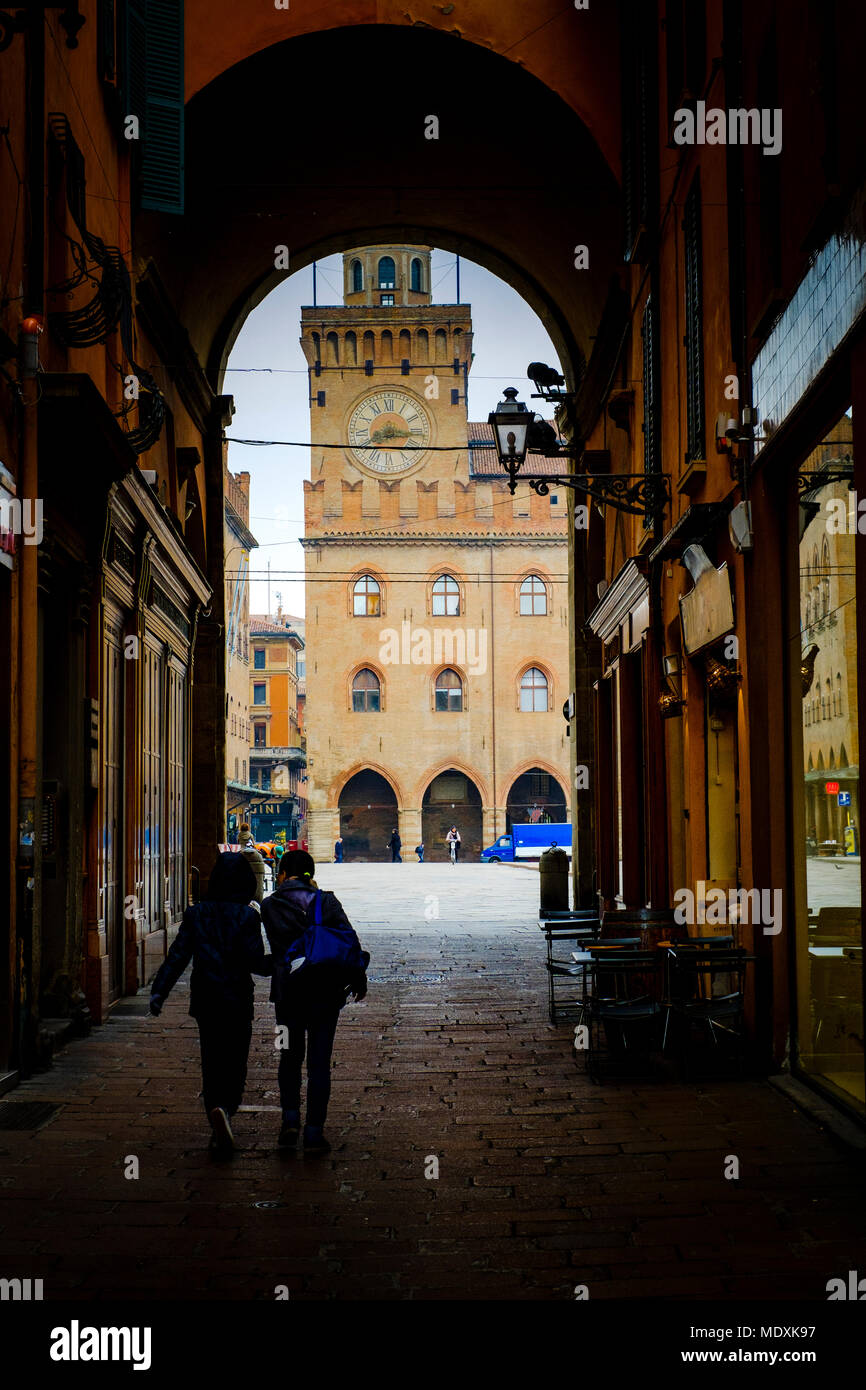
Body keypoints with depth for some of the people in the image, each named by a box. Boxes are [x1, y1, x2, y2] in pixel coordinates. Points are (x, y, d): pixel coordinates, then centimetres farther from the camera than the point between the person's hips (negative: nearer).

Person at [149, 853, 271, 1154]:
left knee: (211, 1065, 13)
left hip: (204, 1001, 3)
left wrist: (158, 991, -2)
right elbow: (255, 962, -11)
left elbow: (178, 956, -2)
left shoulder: (196, 914, 2)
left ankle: (219, 1134, 14)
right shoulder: (247, 915, -9)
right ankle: (225, 1108, -26)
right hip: (237, 1001, -3)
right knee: (234, 1063, 4)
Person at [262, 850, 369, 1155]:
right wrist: (358, 978, 2)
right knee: (319, 1062, 5)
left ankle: (290, 1119, 2)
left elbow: (276, 946, -3)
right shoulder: (326, 902, -1)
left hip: (287, 991, 0)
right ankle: (314, 1131, 3)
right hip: (325, 992, 0)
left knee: (290, 1057, 17)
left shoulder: (270, 907, -1)